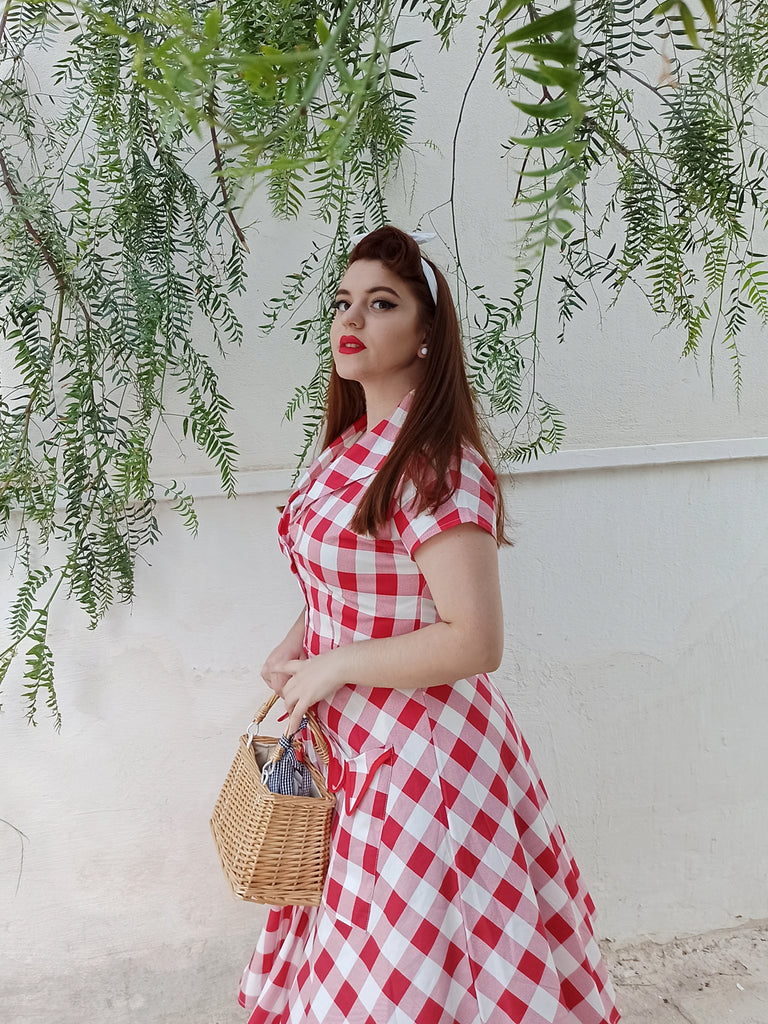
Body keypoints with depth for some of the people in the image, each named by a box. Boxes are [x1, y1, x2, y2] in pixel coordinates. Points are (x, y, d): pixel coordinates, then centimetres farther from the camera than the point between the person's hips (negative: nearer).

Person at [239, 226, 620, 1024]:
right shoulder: (350, 445, 5)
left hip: (419, 756, -8)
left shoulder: (436, 463, -21)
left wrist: (331, 667, -17)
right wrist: (297, 643, 2)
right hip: (348, 747, 8)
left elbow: (474, 642, -25)